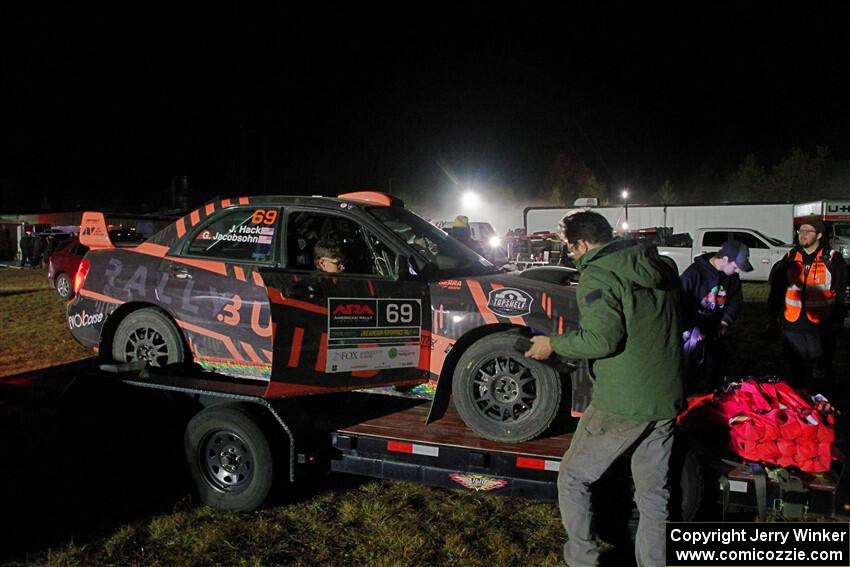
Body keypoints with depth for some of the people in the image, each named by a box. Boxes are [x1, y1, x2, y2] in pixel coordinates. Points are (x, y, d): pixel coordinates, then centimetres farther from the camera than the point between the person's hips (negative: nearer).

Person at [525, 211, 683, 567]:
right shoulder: (662, 267, 10)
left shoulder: (598, 274, -13)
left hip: (621, 403, -7)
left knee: (573, 479, 10)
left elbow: (602, 339, -25)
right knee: (653, 492, 17)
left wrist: (553, 344, -9)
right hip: (666, 399, 7)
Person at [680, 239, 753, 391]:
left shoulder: (732, 276, -3)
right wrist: (691, 328, -22)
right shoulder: (694, 272, -22)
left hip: (716, 333, 5)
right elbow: (680, 302, -19)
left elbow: (736, 300, 8)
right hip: (693, 333, -5)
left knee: (713, 377, 16)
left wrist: (725, 322, -7)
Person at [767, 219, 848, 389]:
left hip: (821, 329, -3)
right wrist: (774, 319, 10)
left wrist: (837, 321, -5)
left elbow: (842, 293, 1)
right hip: (792, 327, 3)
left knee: (821, 373, 5)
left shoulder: (832, 259, -1)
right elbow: (777, 291, 12)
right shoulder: (790, 258, 8)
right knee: (796, 373, 13)